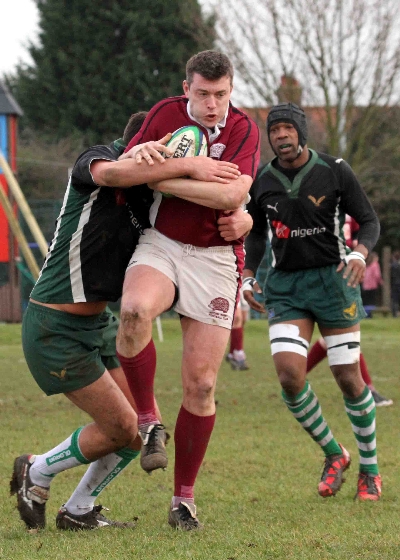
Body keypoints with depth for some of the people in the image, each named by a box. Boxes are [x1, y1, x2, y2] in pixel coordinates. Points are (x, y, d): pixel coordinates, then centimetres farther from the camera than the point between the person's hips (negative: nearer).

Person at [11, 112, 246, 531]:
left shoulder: (149, 194, 8)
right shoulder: (95, 158, -13)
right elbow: (110, 172, -39)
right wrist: (189, 165, -43)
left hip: (98, 322, 8)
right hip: (55, 327, -8)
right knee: (122, 427, -7)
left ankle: (78, 512, 20)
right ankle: (35, 474, 16)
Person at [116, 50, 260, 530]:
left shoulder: (244, 130, -6)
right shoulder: (165, 113, 0)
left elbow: (233, 194, -20)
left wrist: (164, 182, -20)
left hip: (215, 258, 0)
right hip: (160, 244, 0)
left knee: (201, 383, -1)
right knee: (134, 310, -36)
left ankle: (183, 497, 13)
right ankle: (147, 420, -15)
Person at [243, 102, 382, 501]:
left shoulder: (334, 171, -5)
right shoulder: (262, 182, 4)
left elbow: (369, 220, 0)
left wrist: (360, 253, -20)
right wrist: (247, 276, 8)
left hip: (333, 279, -2)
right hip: (284, 285, 2)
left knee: (348, 378, -1)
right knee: (290, 376, -15)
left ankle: (370, 468, 17)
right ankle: (333, 454, 8)